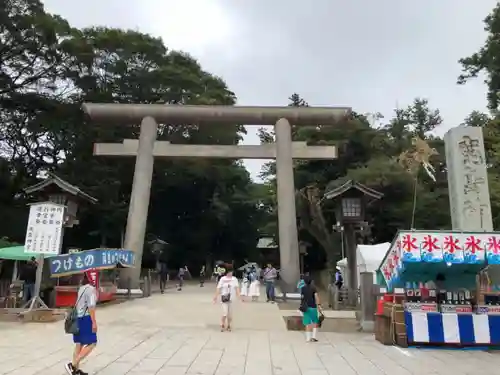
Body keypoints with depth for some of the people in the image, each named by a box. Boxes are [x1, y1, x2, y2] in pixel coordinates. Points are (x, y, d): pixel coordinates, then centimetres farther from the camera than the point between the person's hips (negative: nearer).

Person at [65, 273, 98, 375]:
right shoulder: (91, 289, -15)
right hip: (86, 319, -9)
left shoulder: (81, 288, 12)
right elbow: (91, 307, -20)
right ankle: (72, 365, -7)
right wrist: (94, 322, -18)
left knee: (79, 344, 13)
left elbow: (79, 303, 15)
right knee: (92, 343, -3)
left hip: (78, 318, 9)